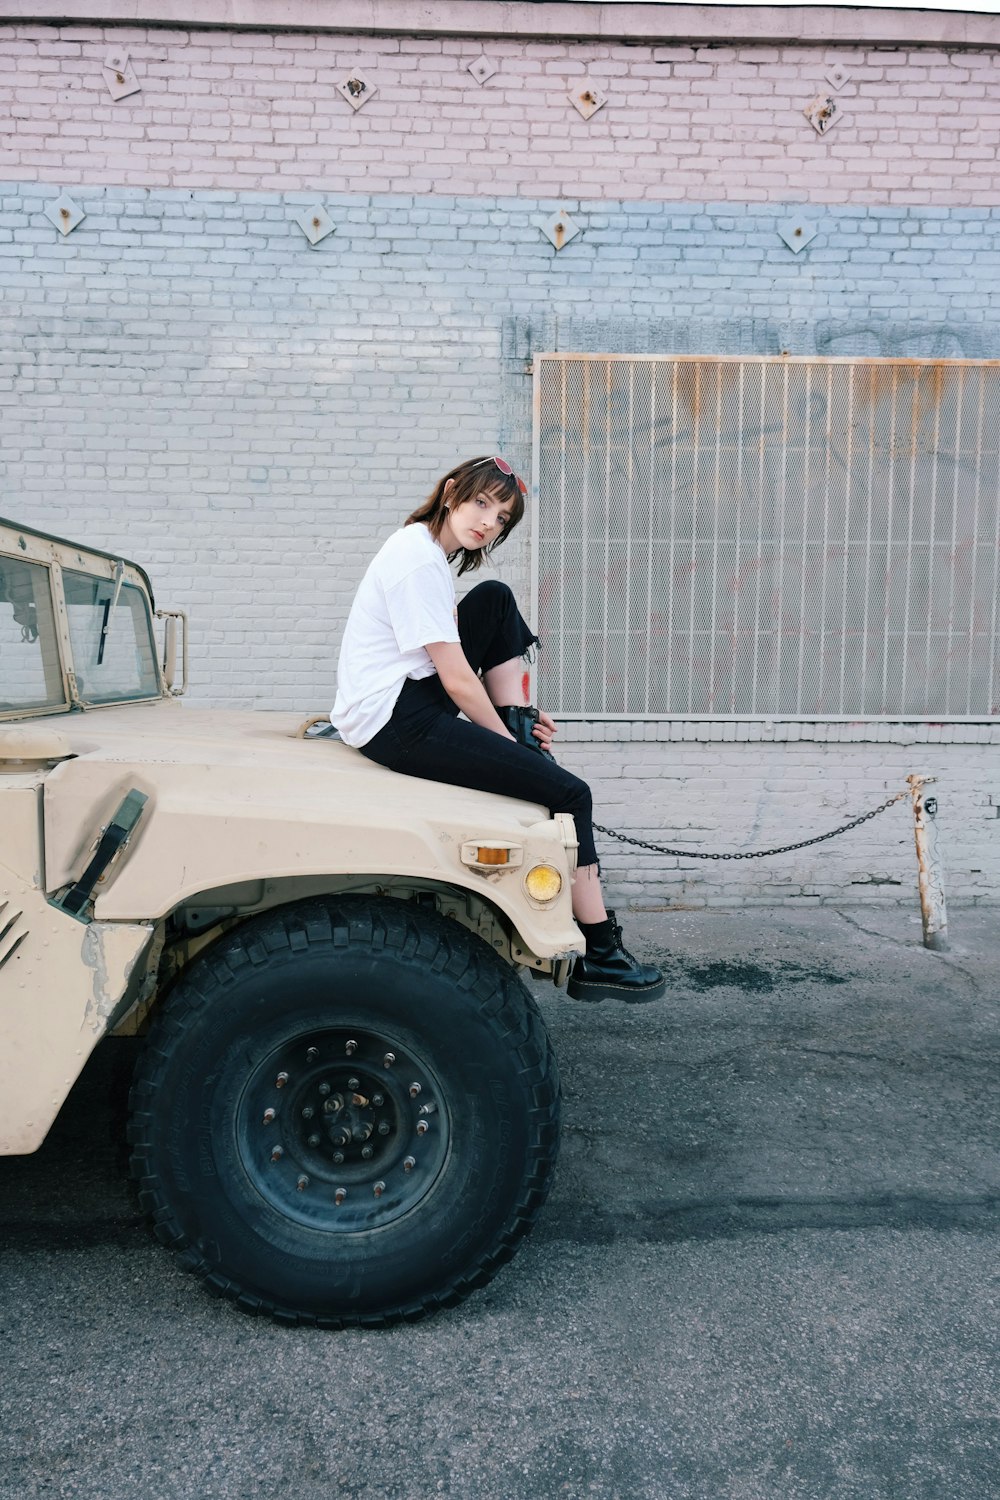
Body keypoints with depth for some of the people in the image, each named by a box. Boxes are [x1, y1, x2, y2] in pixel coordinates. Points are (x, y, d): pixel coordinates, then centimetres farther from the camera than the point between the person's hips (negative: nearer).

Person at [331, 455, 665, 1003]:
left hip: (412, 698, 10)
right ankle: (599, 957, -1)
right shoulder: (419, 561, -17)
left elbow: (455, 661, 17)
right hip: (394, 722, -10)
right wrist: (511, 745, -7)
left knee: (496, 601, 11)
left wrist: (514, 726, 5)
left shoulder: (424, 548, 14)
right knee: (569, 793, -9)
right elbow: (458, 680, -19)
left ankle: (519, 730, 6)